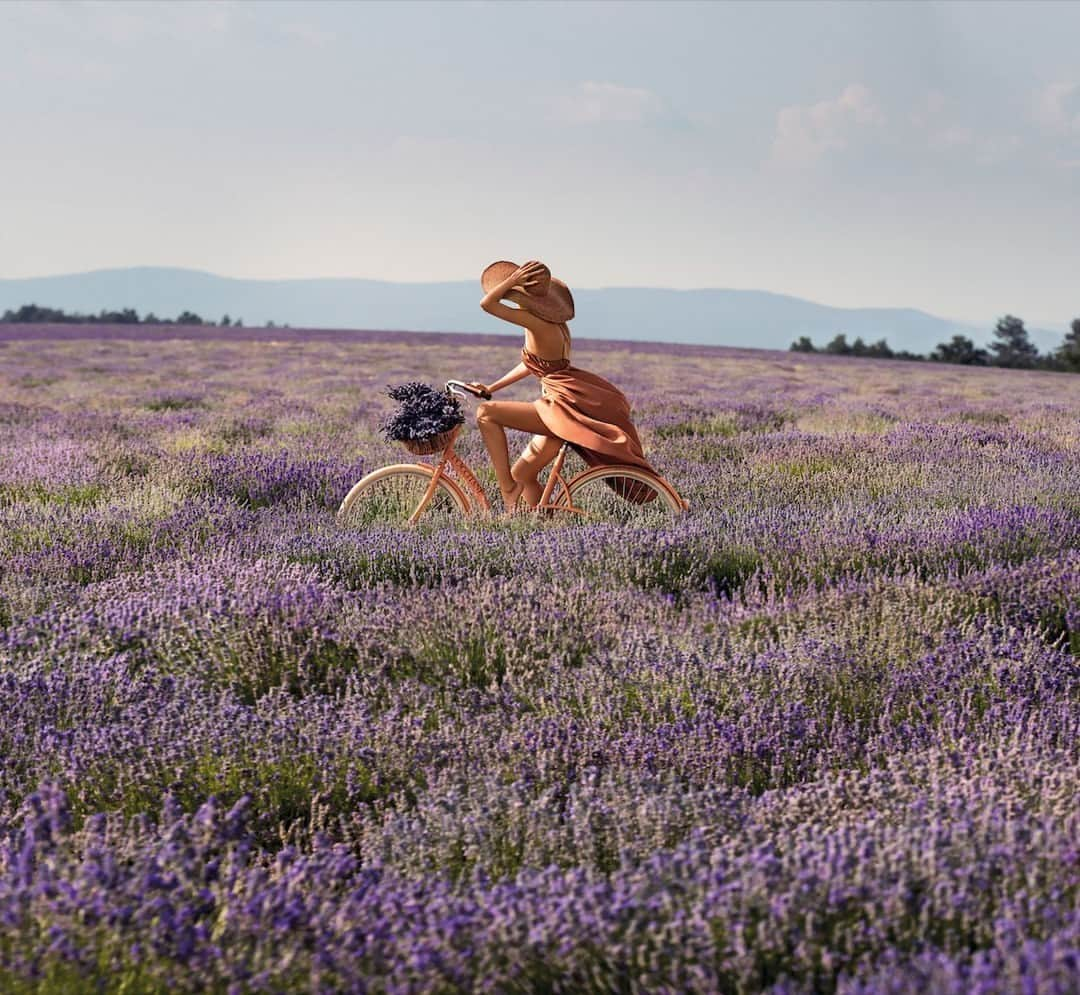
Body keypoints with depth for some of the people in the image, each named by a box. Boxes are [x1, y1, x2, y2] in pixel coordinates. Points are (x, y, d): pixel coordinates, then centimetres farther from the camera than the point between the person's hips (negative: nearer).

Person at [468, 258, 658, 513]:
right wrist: (491, 388, 20)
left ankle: (508, 491, -8)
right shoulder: (552, 320, 11)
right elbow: (531, 365, 21)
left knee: (486, 414, -9)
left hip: (563, 408, -10)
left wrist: (515, 277, -14)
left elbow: (487, 304, -20)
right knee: (522, 473, 16)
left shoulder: (536, 322, -18)